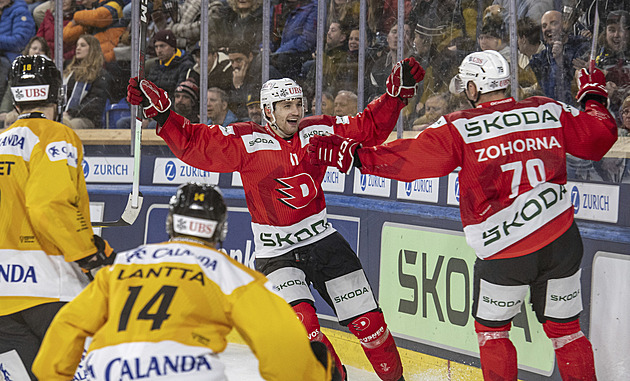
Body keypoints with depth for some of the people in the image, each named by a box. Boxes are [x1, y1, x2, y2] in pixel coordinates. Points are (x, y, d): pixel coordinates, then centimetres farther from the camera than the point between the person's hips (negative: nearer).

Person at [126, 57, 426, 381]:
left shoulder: (320, 131, 0)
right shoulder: (245, 141, -10)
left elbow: (370, 127, 8)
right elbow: (195, 143, -16)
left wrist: (397, 92, -3)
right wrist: (160, 111, -28)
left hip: (322, 241, 3)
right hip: (276, 253, -3)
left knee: (368, 321, 0)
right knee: (301, 320, -25)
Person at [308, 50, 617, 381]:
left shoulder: (460, 128, -6)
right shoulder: (551, 111, 4)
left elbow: (408, 160, -11)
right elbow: (598, 137, 13)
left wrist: (353, 156, -6)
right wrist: (593, 99, 30)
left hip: (504, 253, -3)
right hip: (562, 242, 3)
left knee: (491, 329, 17)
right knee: (565, 329, 16)